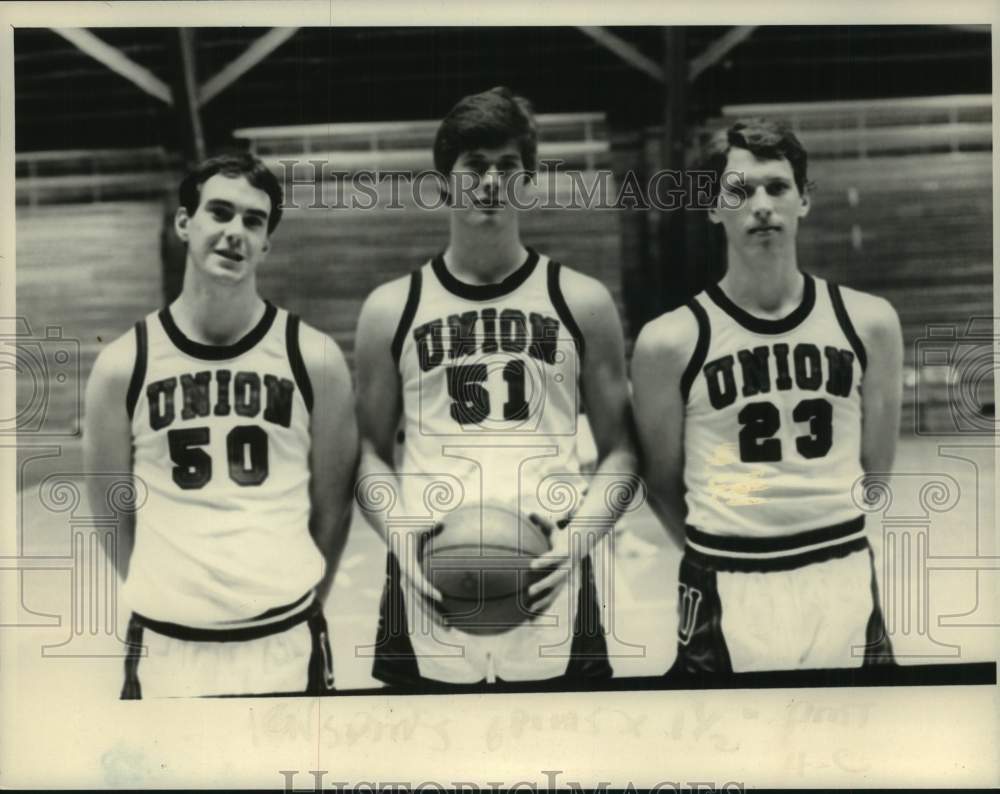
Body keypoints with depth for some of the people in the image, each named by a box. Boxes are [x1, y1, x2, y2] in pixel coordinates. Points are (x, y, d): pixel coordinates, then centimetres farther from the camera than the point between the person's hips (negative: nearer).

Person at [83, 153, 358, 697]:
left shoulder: (315, 360, -2)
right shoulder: (122, 366, -2)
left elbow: (332, 507, 6)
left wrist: (296, 609, 9)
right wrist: (165, 598, 6)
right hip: (164, 647, 0)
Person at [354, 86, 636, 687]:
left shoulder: (582, 303, 6)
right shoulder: (391, 310, 7)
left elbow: (620, 450, 7)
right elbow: (373, 451, 10)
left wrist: (578, 536, -9)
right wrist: (400, 535, -8)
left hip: (548, 588, 0)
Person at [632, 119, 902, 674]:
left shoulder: (869, 322, 1)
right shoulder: (670, 342, -6)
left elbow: (875, 468, 10)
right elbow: (663, 485, 3)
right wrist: (722, 553, 5)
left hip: (846, 585, 2)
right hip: (727, 602, -2)